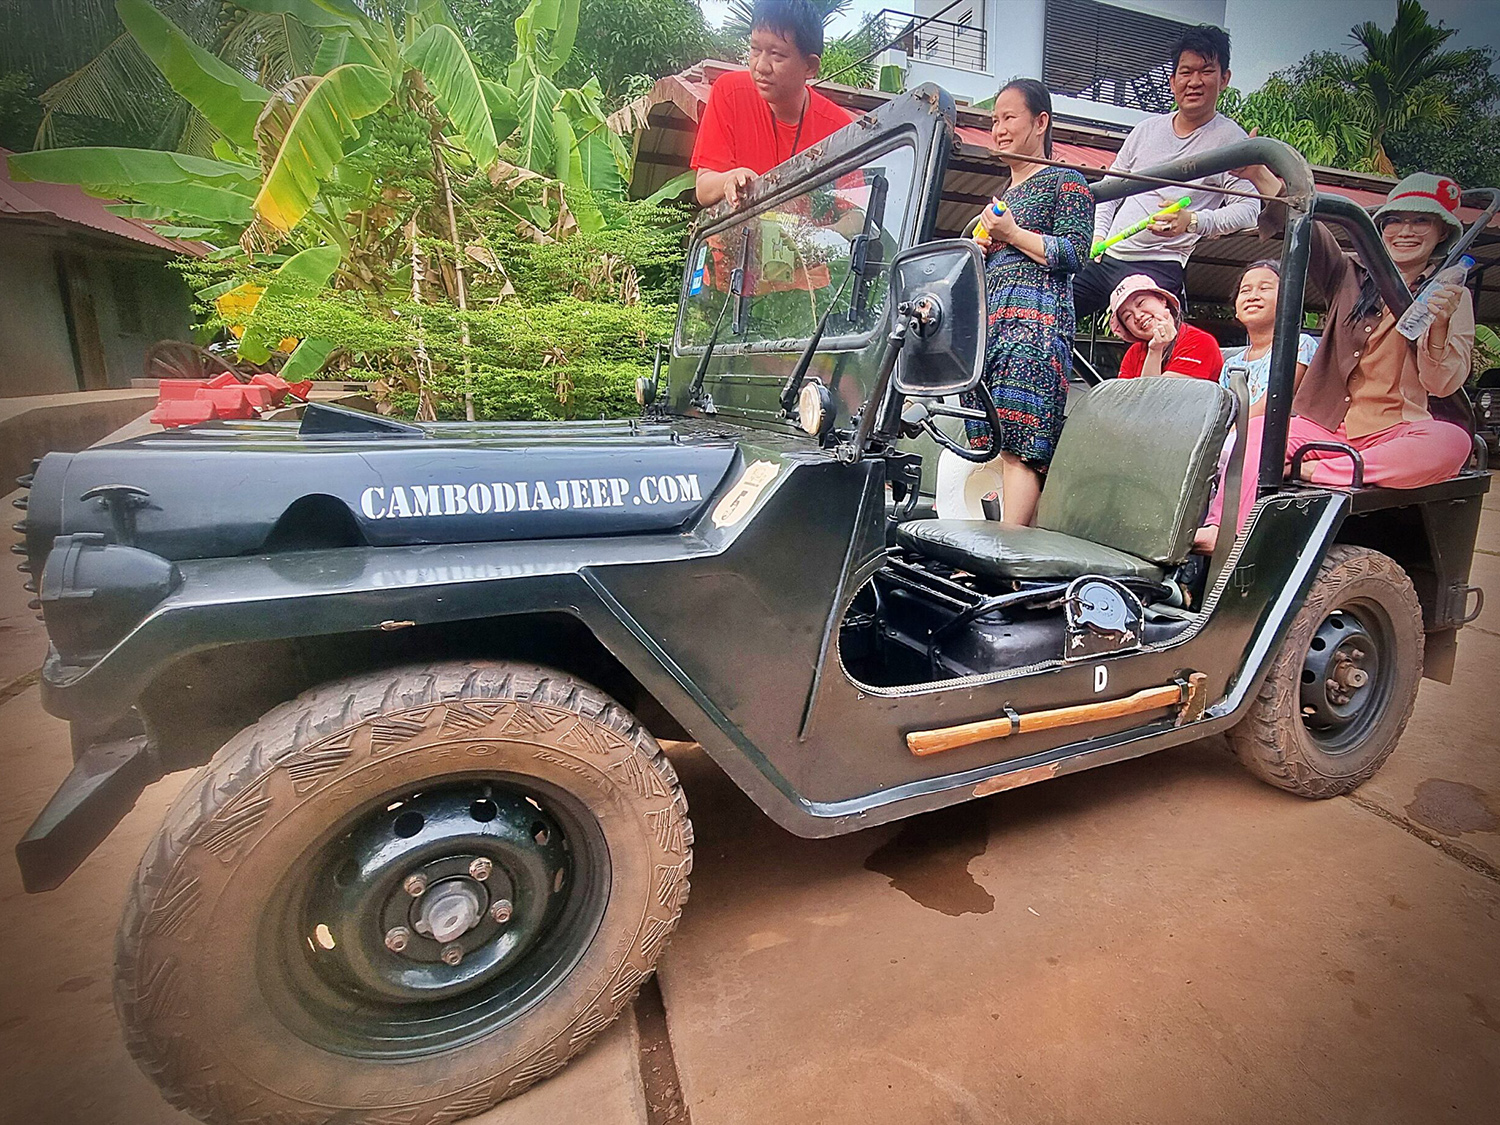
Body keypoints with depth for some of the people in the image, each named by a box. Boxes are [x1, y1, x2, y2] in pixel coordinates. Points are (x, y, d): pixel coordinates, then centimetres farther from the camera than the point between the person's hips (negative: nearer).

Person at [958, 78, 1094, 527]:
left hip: (1036, 316, -8)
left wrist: (1012, 235, -7)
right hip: (990, 321, 8)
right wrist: (981, 248, 14)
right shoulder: (1003, 194, 30)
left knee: (1017, 443, -19)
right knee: (992, 443, -2)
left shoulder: (1065, 182, 7)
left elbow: (1074, 254, -5)